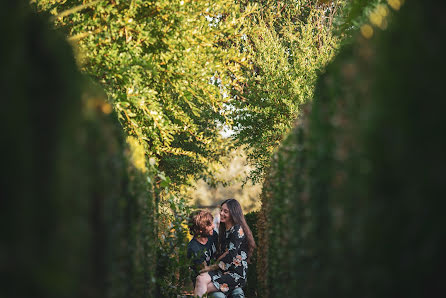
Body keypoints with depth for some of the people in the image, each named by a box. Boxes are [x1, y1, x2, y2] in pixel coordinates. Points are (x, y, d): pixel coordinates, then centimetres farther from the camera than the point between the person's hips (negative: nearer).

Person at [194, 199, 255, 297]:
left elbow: (230, 257, -17)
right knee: (200, 279, -19)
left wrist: (212, 267, -11)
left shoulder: (238, 230, -11)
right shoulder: (224, 229, 17)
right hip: (224, 270, 7)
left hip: (237, 275, -7)